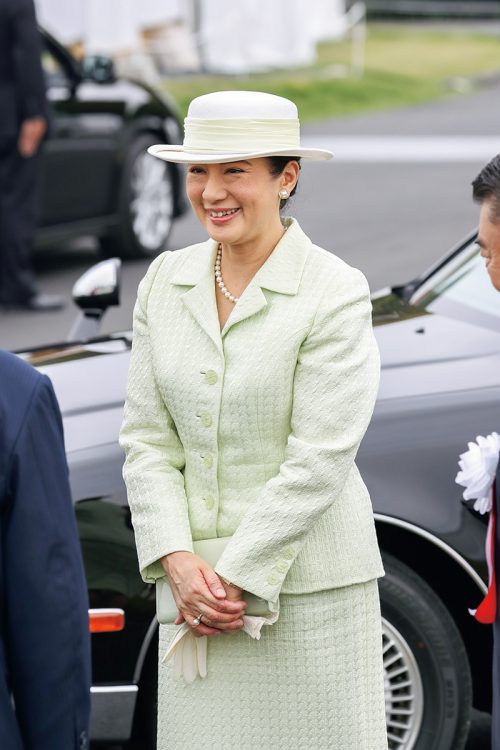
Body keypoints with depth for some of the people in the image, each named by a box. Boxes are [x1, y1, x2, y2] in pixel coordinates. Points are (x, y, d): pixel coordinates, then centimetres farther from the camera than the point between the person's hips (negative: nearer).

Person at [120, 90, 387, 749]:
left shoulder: (336, 293, -10)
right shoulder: (166, 282, 6)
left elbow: (318, 463, -14)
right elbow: (146, 438, 5)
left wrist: (237, 577, -14)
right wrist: (178, 562, -7)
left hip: (310, 584, -4)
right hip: (196, 578, 4)